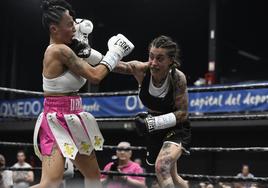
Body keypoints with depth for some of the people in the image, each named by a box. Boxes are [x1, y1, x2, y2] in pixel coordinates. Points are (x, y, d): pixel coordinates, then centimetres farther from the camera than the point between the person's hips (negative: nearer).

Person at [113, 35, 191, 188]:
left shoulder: (177, 77, -25)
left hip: (177, 129, -5)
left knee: (162, 167, -30)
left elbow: (183, 113, -21)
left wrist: (154, 122, -31)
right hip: (155, 130, 5)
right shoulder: (142, 69, -19)